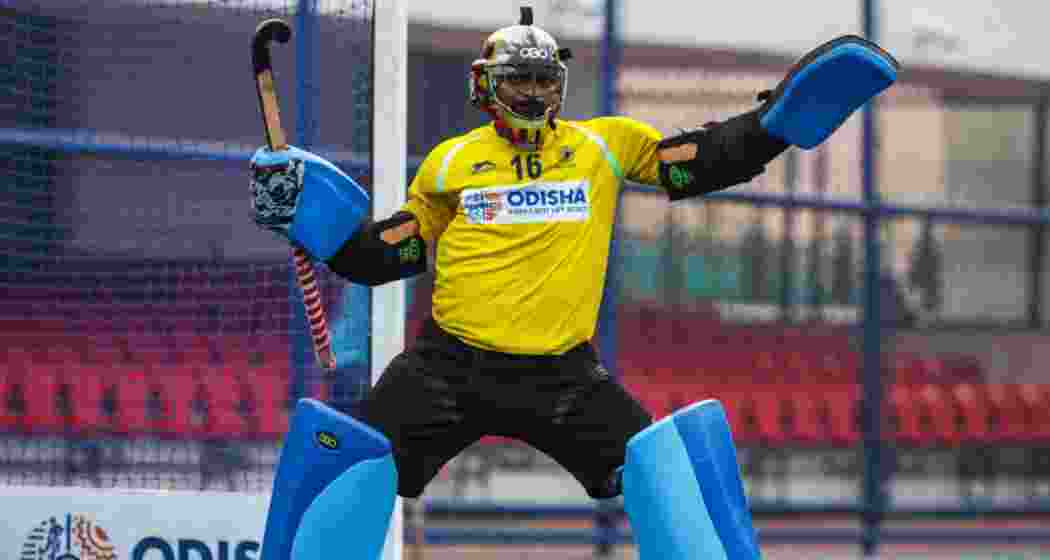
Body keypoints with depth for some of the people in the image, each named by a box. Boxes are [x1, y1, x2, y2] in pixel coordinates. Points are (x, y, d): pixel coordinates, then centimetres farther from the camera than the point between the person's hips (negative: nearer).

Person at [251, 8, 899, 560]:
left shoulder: (604, 144, 10)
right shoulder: (450, 161, 10)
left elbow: (708, 161, 12)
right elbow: (388, 257, 16)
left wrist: (784, 115, 1)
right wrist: (312, 216, 3)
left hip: (563, 372, 0)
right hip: (450, 363, 0)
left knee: (663, 461, -16)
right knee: (359, 460, -15)